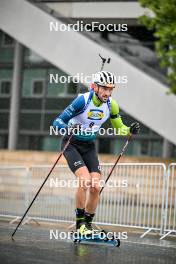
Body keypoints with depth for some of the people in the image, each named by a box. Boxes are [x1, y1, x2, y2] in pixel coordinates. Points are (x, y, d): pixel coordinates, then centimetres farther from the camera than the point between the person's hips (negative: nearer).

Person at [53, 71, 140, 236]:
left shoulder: (111, 105, -7)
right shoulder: (83, 100, -23)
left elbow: (119, 128, 5)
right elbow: (57, 122, -24)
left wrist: (131, 130, -17)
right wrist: (69, 128, -45)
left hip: (89, 147, 5)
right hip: (72, 144, -5)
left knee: (95, 187, -8)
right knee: (85, 179, -25)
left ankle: (88, 223, 9)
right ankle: (79, 222, -12)